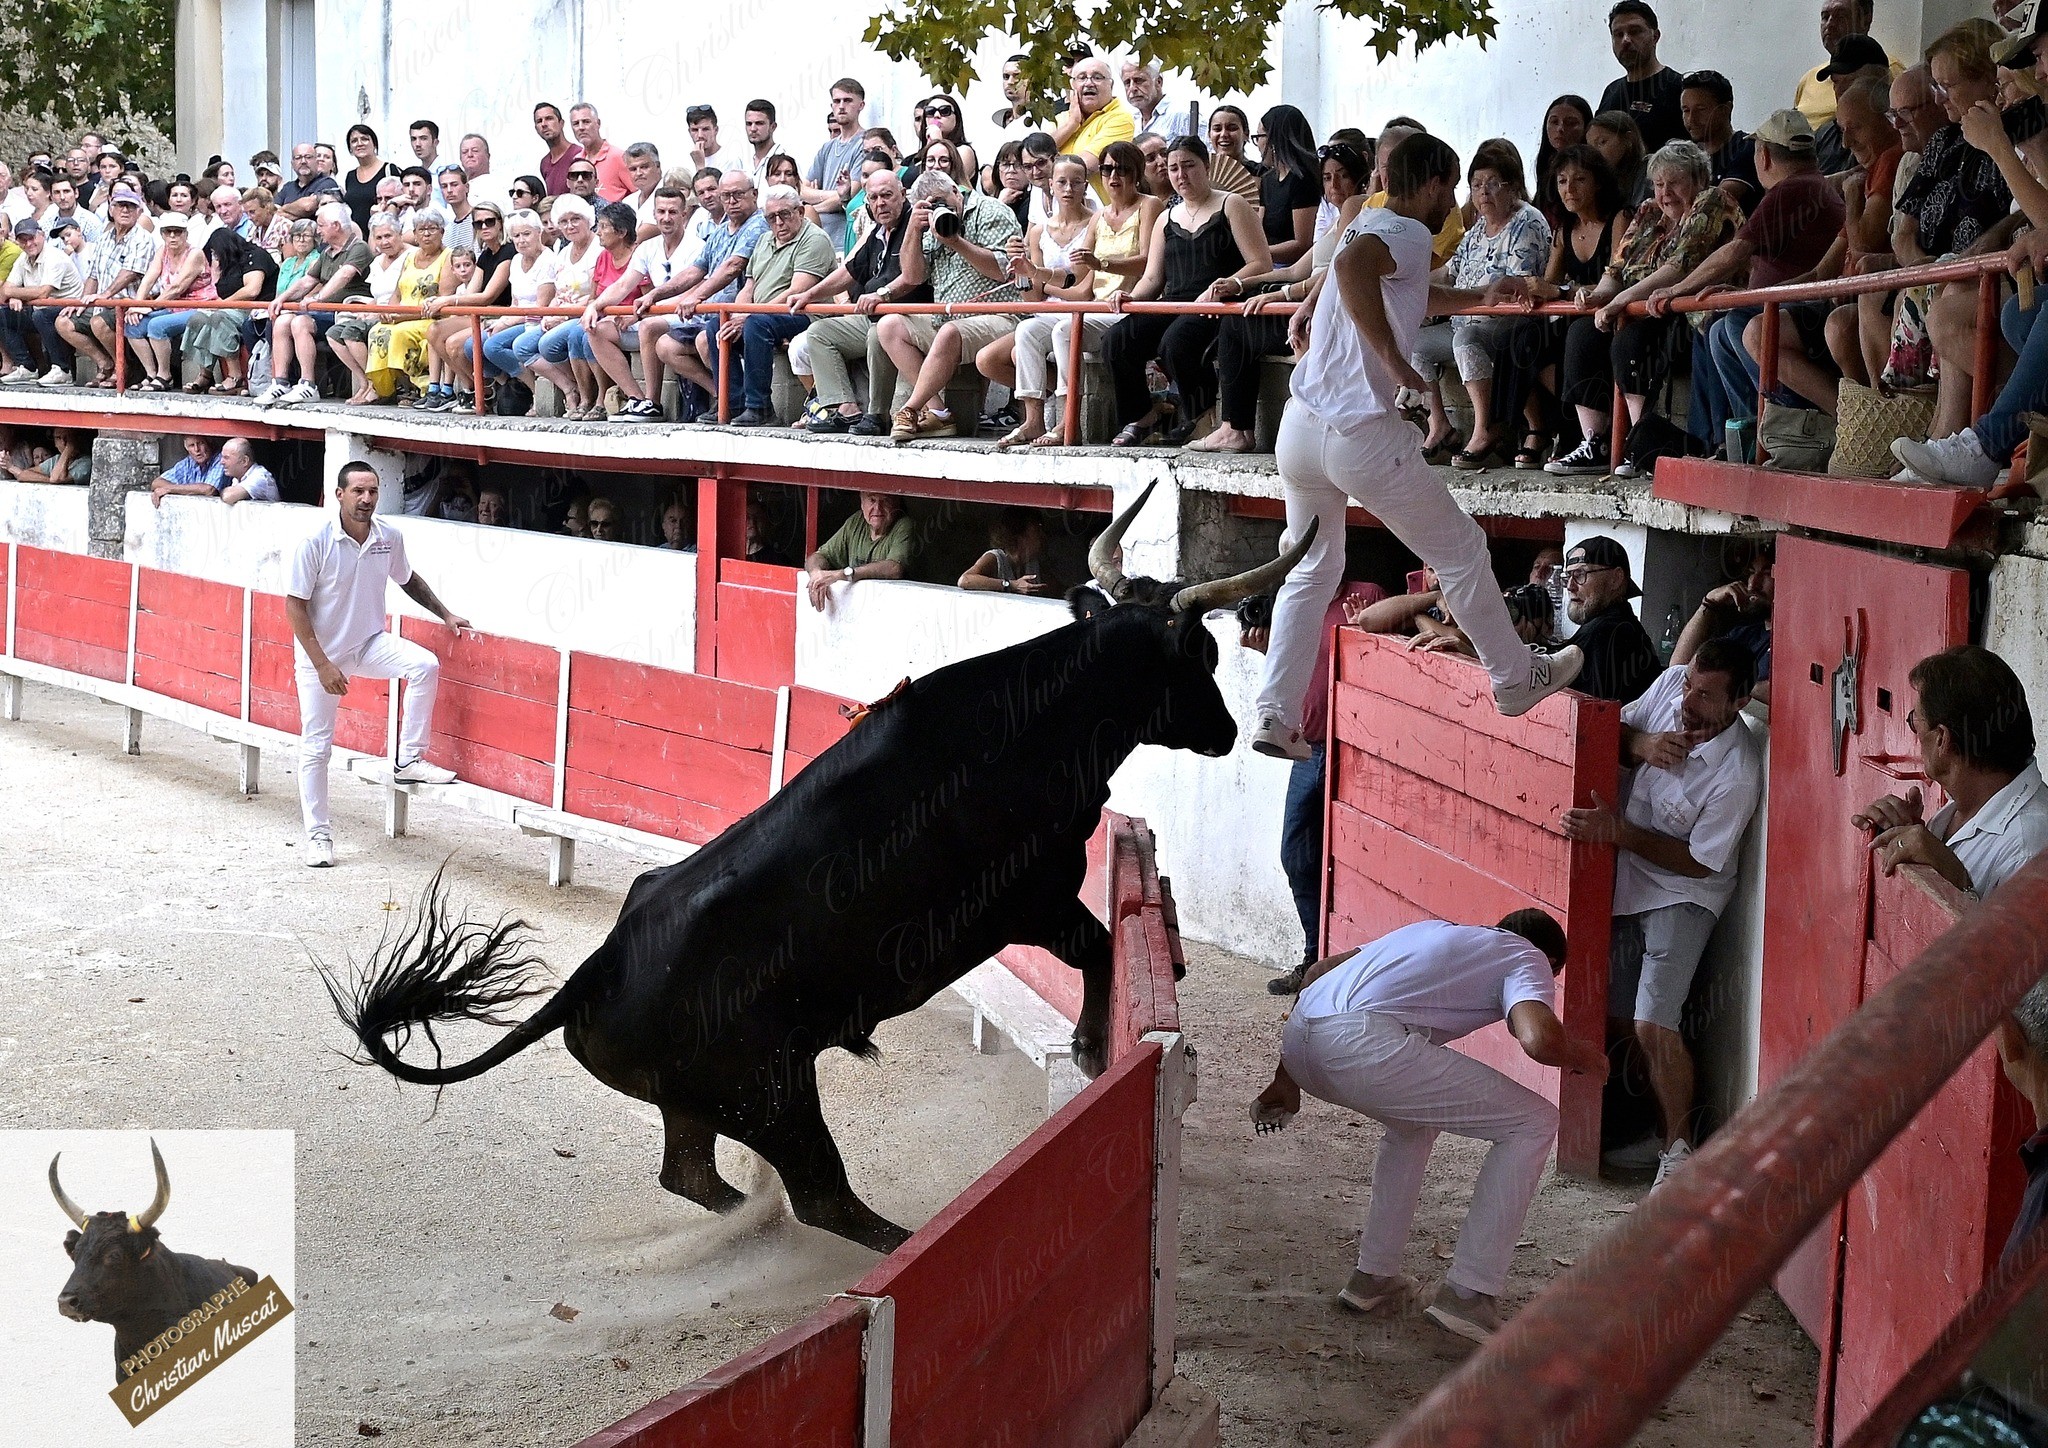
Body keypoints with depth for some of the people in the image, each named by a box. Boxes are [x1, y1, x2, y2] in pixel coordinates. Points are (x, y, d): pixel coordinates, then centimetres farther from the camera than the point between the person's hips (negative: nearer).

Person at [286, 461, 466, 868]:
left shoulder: (390, 537, -7)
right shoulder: (316, 542, -20)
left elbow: (408, 579, 15)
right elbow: (294, 606, -16)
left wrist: (445, 615, 11)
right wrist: (323, 665, -20)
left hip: (369, 643, 3)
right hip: (321, 653, -3)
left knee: (425, 665, -24)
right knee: (316, 746, 1)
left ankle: (409, 760, -12)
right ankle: (318, 835, 14)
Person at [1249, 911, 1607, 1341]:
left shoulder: (1437, 930, 37)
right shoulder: (1529, 958, 17)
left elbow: (1320, 970, 34)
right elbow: (1539, 1039, -6)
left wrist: (1286, 1079, 37)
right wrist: (1581, 1056, 18)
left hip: (1298, 1033, 8)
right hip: (1361, 1045, -8)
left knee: (1417, 1119, 35)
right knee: (1534, 1124, 8)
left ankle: (1373, 1277, 34)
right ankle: (1467, 1295, 7)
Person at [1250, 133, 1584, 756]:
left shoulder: (1369, 224, 19)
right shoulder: (1408, 234, -8)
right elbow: (1352, 266, -31)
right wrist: (1395, 360, -25)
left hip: (1300, 429, 8)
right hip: (1362, 435, -8)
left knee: (1312, 572, 17)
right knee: (1461, 553, 10)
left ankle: (1275, 718, 8)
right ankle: (1516, 678, 23)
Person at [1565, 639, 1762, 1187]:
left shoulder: (1737, 776, -27)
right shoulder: (1671, 682, -9)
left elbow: (1699, 862, -20)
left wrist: (1619, 832, -26)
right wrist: (1641, 743, -17)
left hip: (1681, 896, -7)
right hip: (1628, 884, 7)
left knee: (1652, 1025, -17)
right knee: (1618, 1020, 12)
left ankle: (1680, 1148, 0)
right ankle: (1662, 1130, 28)